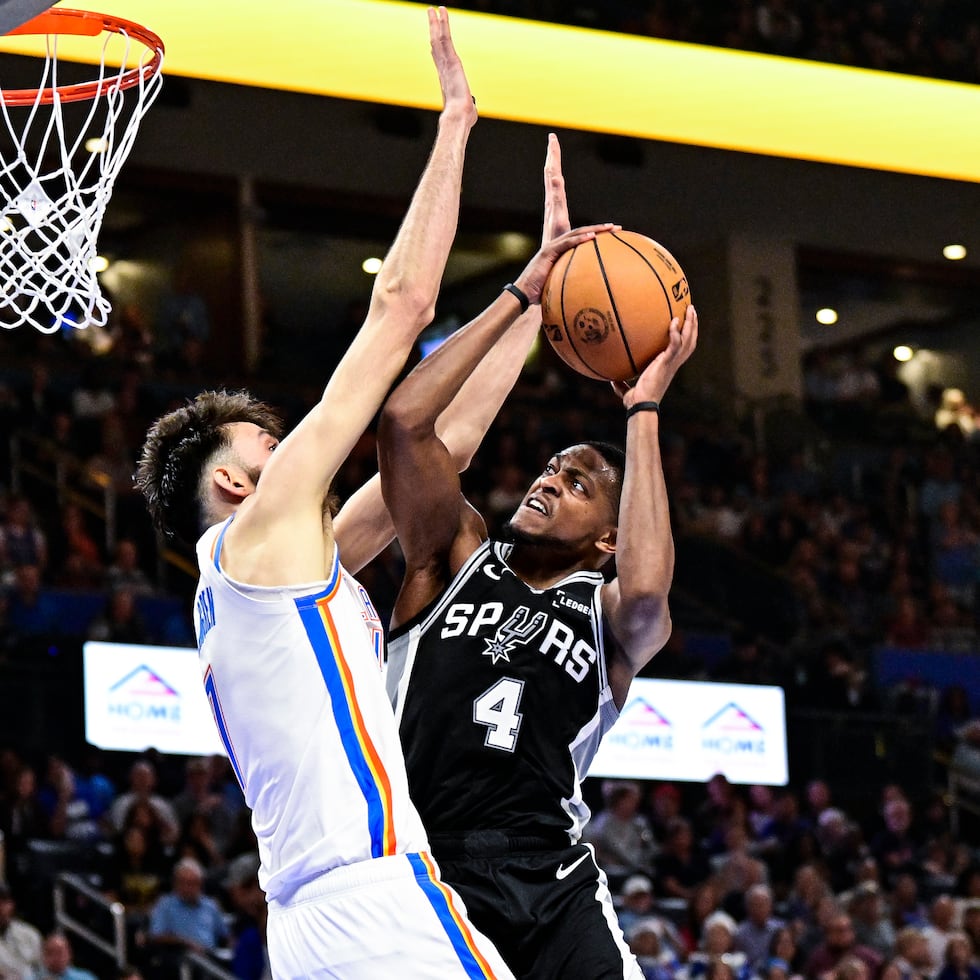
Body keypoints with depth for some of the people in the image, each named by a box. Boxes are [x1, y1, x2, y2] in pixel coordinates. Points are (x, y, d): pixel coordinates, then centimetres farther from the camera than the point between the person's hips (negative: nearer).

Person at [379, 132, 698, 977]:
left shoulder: (613, 619, 7)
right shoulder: (456, 557, 10)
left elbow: (646, 590, -19)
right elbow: (404, 420, -4)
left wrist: (644, 409, -10)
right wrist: (521, 296, -4)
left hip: (551, 883, 0)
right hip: (422, 865, 0)